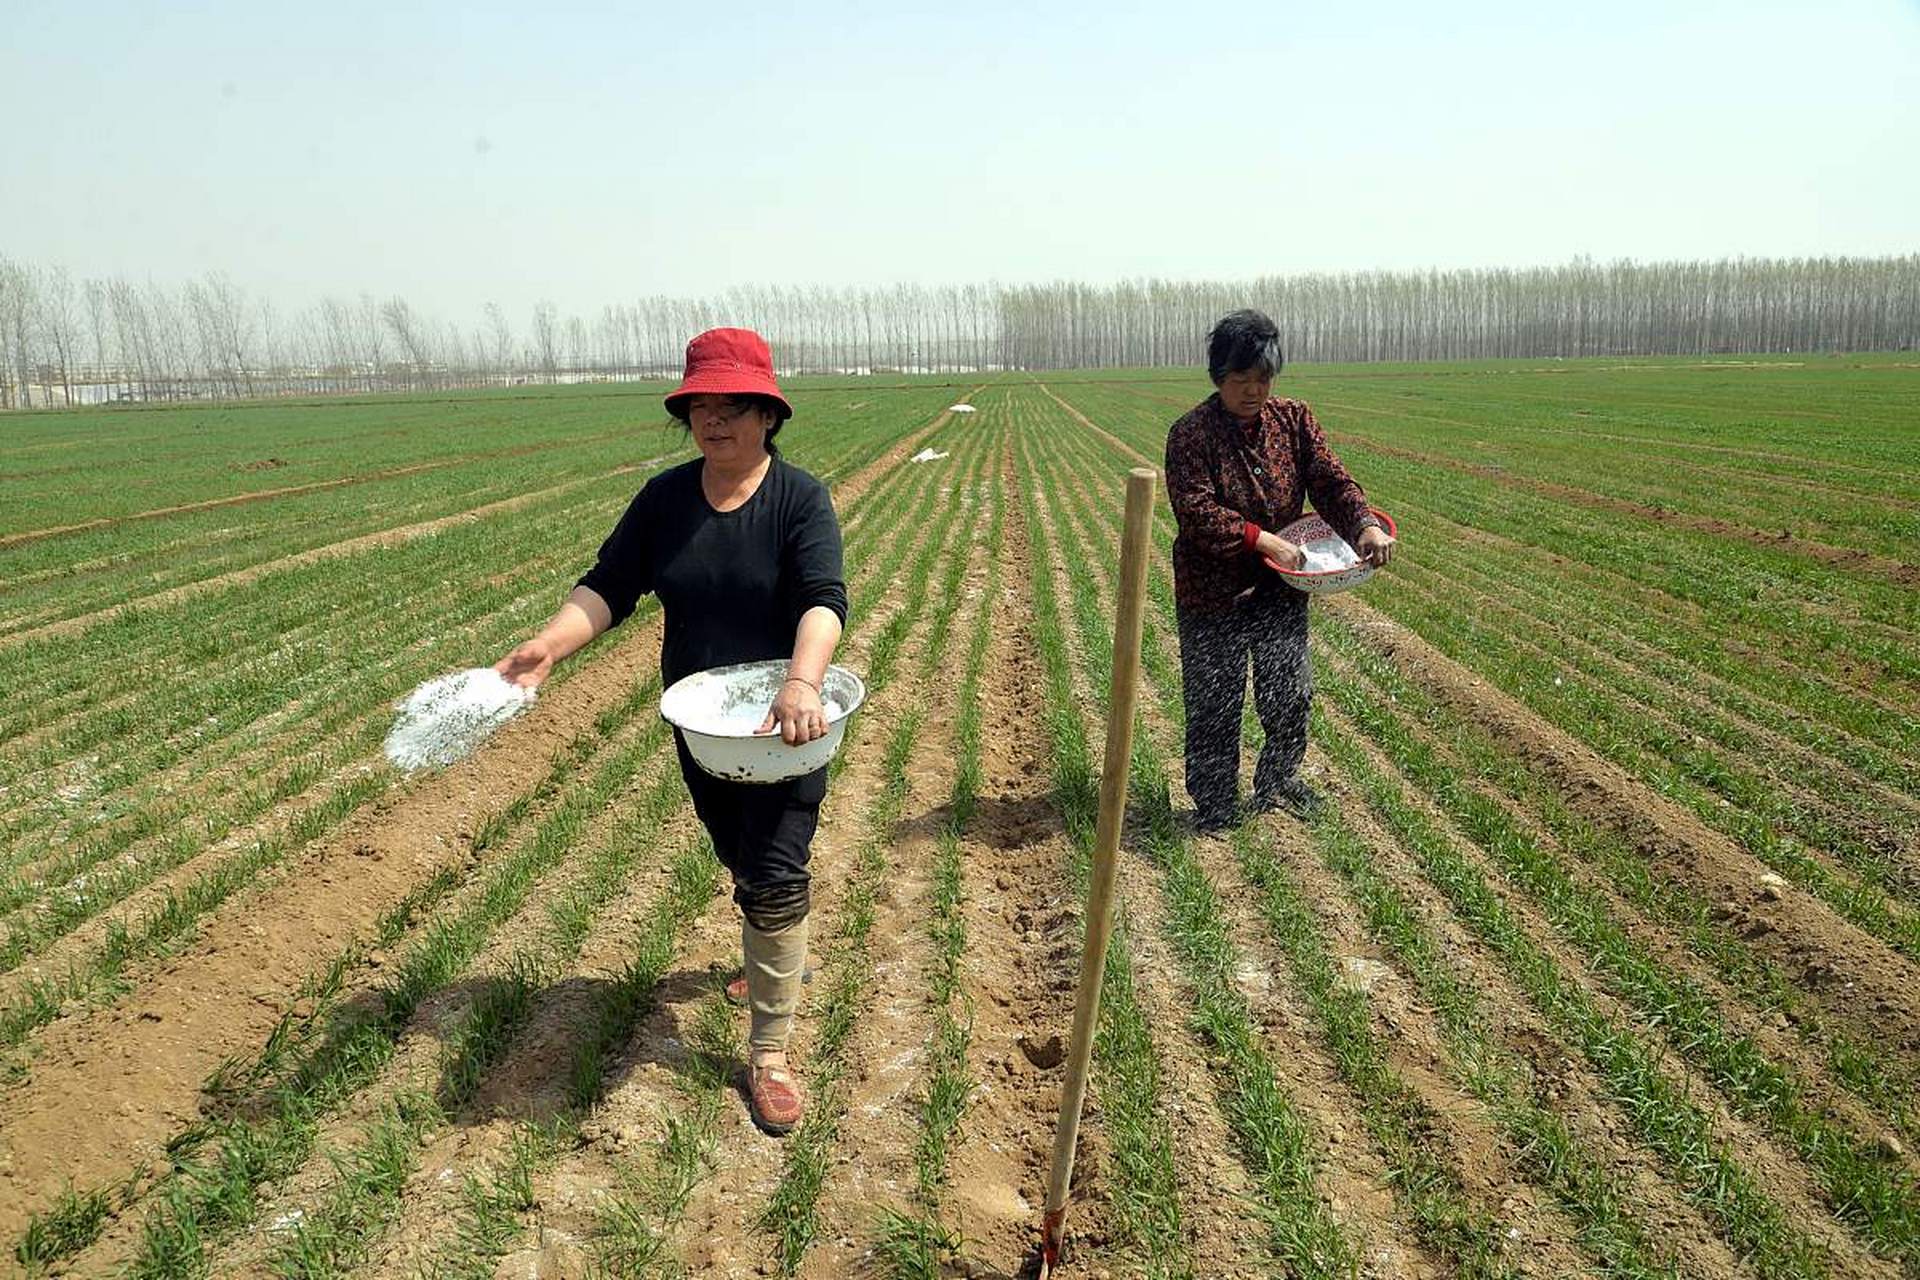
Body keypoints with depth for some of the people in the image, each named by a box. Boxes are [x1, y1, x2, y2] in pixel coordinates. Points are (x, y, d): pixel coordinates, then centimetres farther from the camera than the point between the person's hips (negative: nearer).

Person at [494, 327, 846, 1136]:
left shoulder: (800, 498, -15)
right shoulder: (665, 498, -1)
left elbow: (824, 600, -28)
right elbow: (609, 586, -5)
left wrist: (802, 683, -46)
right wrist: (547, 646, -22)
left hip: (783, 724, -5)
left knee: (773, 877, -5)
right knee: (740, 861, 22)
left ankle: (769, 1053, 10)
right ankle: (783, 956, 51)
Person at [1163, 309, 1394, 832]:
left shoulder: (1293, 420, 1)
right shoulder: (1190, 434, -14)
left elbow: (1330, 480, -5)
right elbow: (1198, 514, -21)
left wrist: (1365, 525, -24)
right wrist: (1262, 540, -28)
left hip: (1281, 590, 4)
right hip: (1213, 592, -4)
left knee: (1291, 691, 12)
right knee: (1214, 704, 5)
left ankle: (1278, 779, 38)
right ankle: (1214, 803, 23)